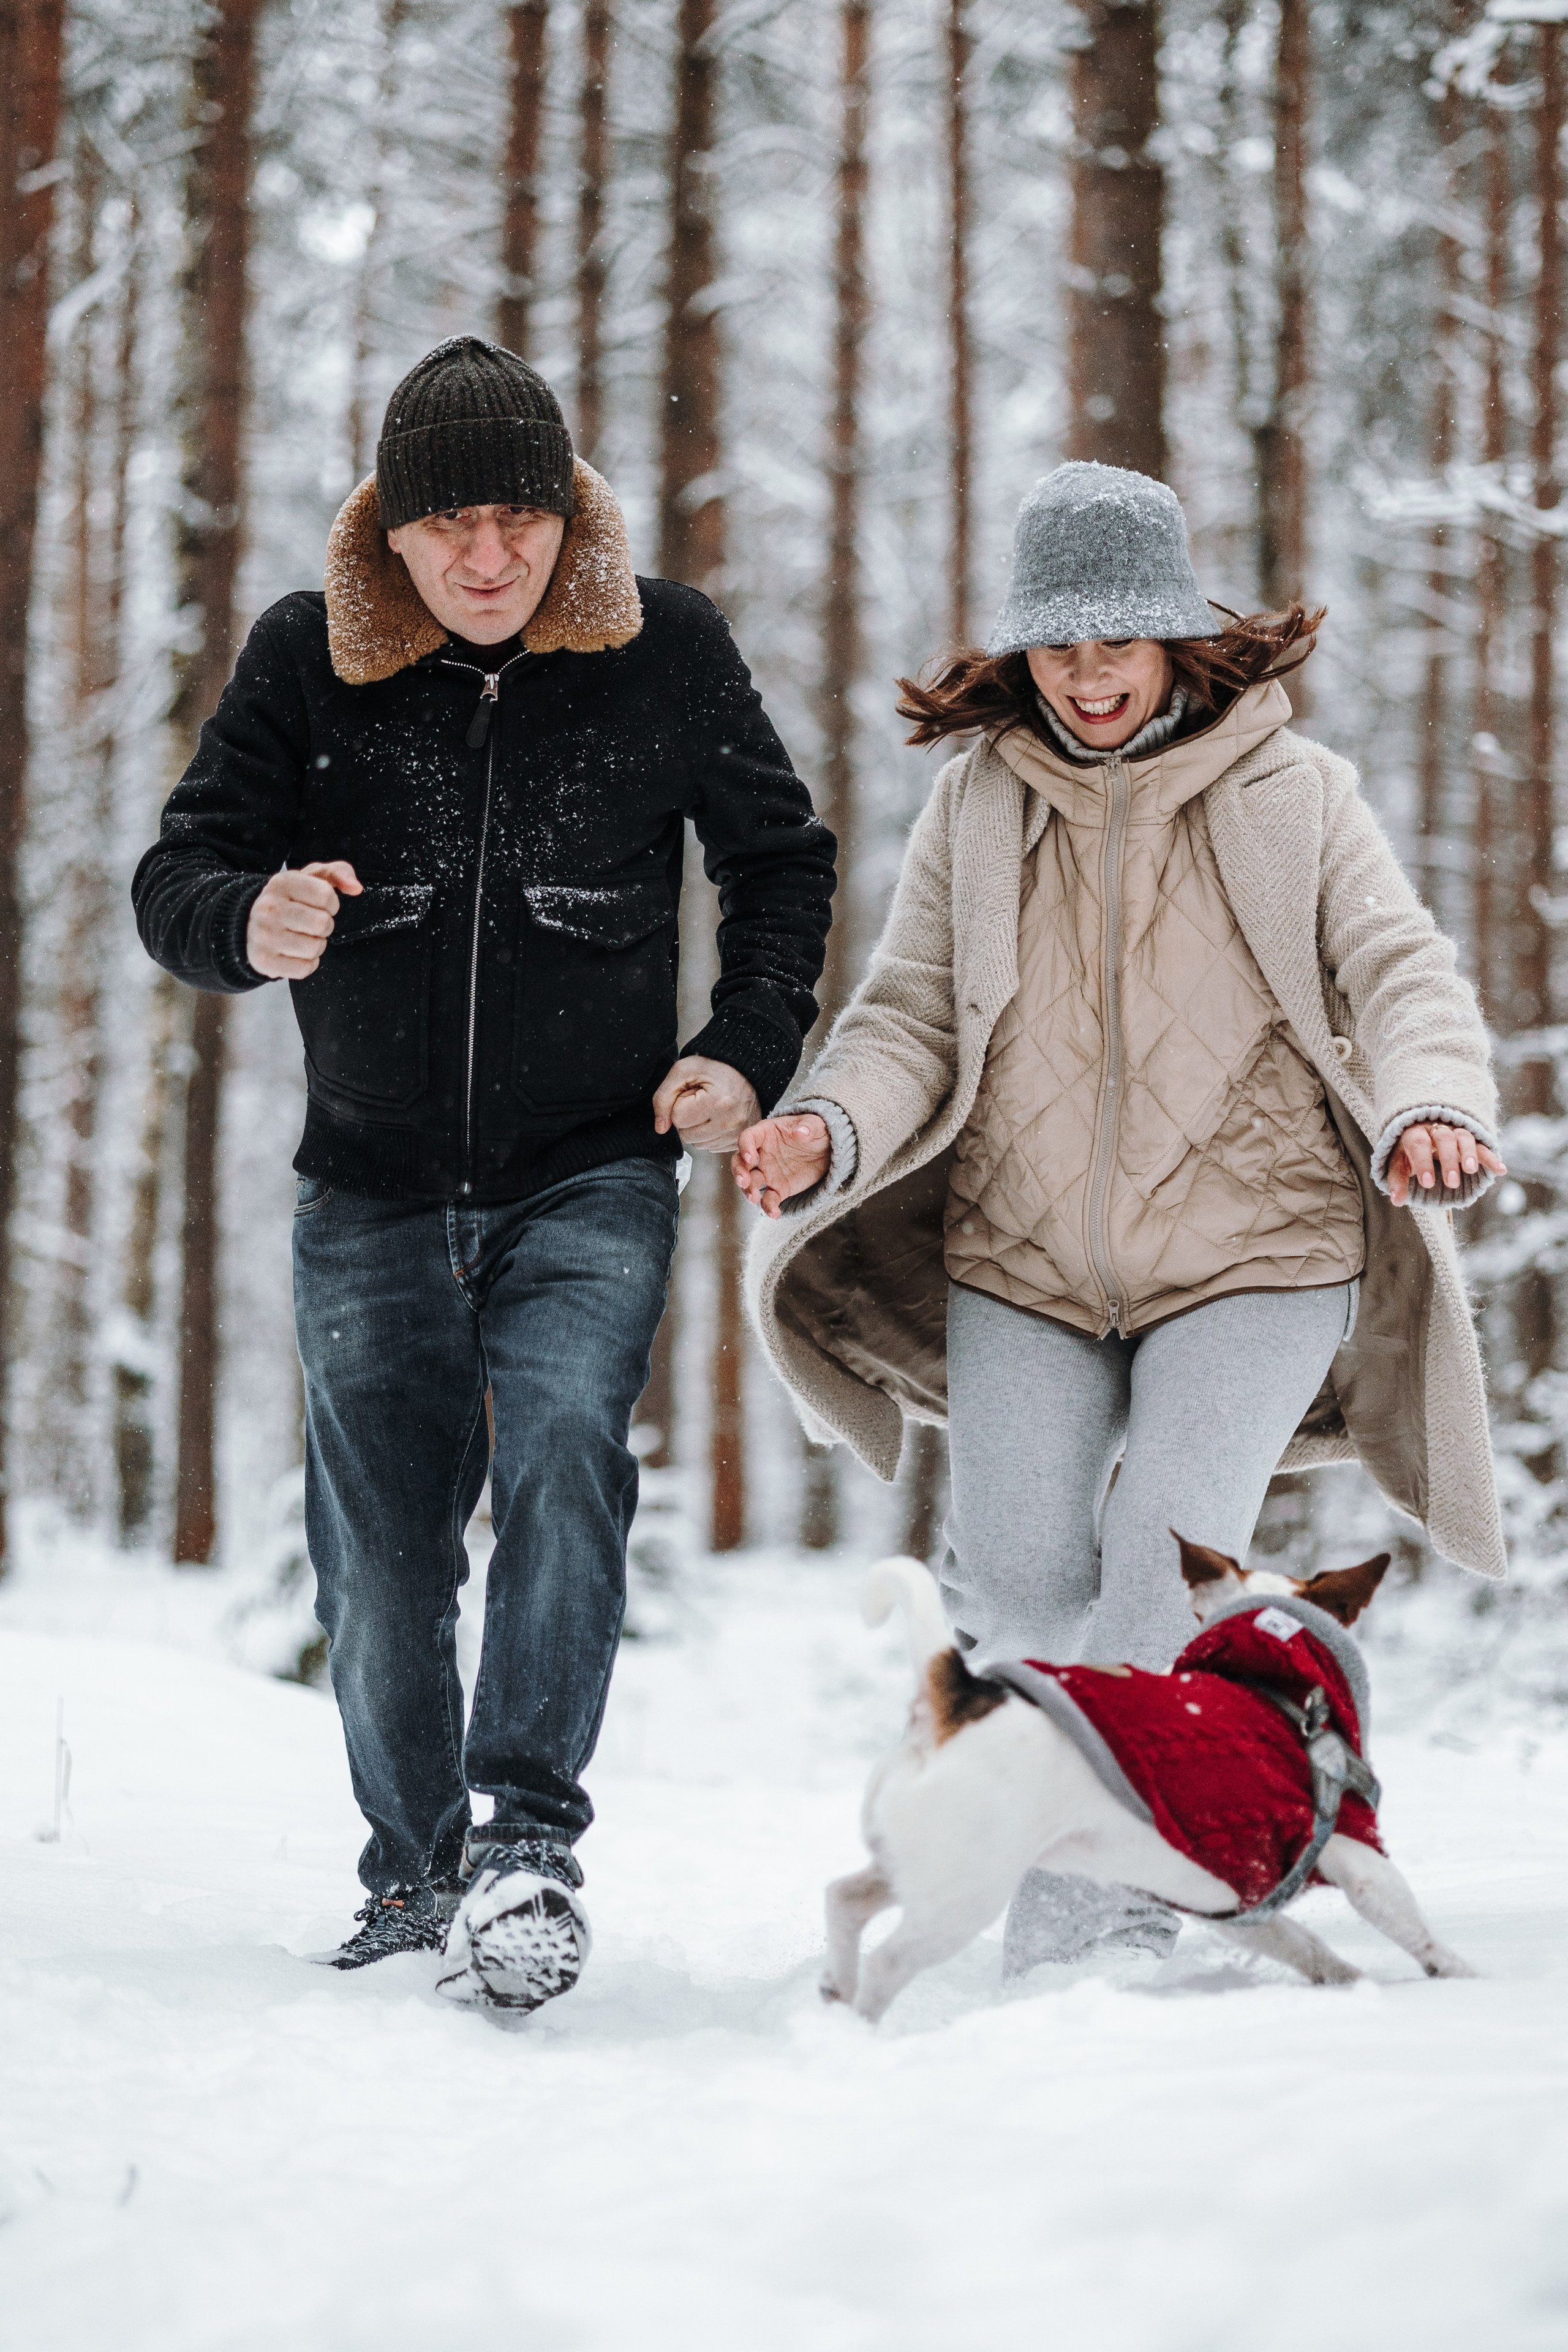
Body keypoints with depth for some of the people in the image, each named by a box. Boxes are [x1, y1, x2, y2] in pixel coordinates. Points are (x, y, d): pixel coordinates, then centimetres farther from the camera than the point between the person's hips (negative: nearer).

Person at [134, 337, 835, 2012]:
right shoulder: (305, 662, -4)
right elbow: (174, 873, -3)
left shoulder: (664, 649, -3)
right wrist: (248, 927, -27)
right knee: (381, 1556, 5)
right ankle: (413, 1880, 23)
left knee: (562, 1440, -26)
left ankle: (532, 1837, -23)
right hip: (374, 1186, 2)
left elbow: (780, 856, 10)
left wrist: (750, 1052, -3)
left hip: (592, 1177, -1)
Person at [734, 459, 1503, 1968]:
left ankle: (1088, 1914, -3)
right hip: (1022, 1253, 2)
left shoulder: (1290, 793, 1)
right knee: (1025, 1587, -13)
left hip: (1251, 1249, -2)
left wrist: (1431, 1110, -28)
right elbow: (913, 1017, 4)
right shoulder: (978, 799, 6)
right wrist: (831, 1133, -17)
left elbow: (1399, 972, -6)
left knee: (1161, 1577, -18)